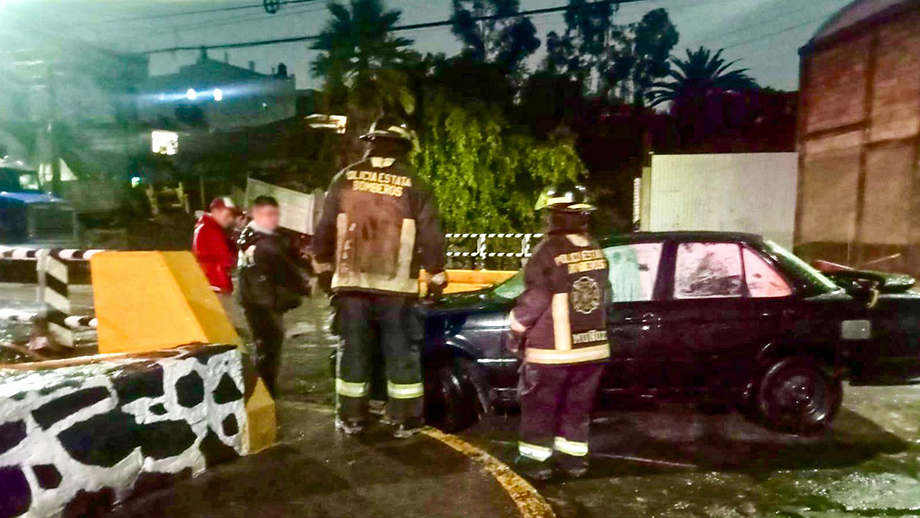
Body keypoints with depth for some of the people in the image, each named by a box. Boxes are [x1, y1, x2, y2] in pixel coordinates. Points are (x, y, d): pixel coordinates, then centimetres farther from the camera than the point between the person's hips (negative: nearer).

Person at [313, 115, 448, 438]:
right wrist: (437, 276, 7)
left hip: (351, 281, 2)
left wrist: (323, 267, 21)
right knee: (401, 352, 6)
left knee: (353, 349, 11)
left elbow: (325, 228, 9)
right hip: (396, 285, -2)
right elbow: (430, 235, -2)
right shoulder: (413, 185, -2)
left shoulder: (346, 179, 5)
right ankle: (405, 420, 11)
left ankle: (350, 417, 19)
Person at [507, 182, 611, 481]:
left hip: (551, 350, -6)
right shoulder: (596, 251, 4)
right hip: (592, 346, 6)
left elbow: (534, 299, -16)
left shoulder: (550, 251, -17)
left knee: (539, 407, 10)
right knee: (577, 407, 19)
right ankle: (573, 457, 27)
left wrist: (515, 330, -3)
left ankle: (535, 460, 17)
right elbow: (604, 296, 12)